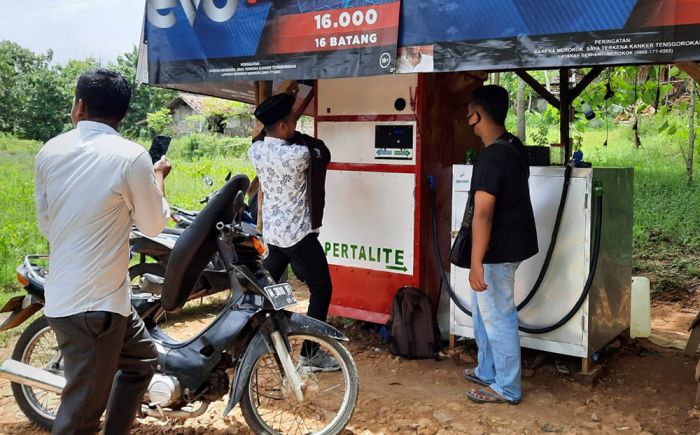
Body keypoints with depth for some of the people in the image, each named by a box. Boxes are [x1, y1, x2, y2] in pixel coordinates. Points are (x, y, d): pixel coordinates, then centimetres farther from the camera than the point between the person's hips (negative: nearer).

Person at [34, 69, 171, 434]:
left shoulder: (49, 152, 4)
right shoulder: (131, 157, -14)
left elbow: (45, 225, 13)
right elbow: (153, 225, -2)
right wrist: (157, 176, 13)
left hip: (62, 294, 7)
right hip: (95, 302, -7)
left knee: (143, 360, 24)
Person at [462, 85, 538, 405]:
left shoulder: (491, 157, -24)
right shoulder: (513, 147, 7)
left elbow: (483, 214, -27)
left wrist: (477, 263, -27)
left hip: (498, 251, -10)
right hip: (511, 242, 10)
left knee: (498, 318, 3)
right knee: (484, 311, 21)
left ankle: (507, 388, 16)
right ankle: (487, 371, 34)